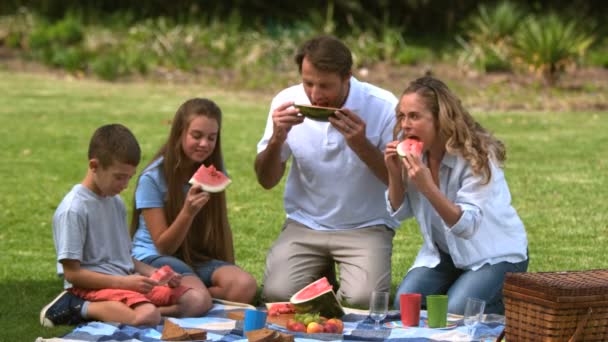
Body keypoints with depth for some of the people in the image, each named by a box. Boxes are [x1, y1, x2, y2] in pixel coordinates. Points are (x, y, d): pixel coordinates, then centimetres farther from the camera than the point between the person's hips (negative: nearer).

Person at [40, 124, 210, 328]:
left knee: (198, 300, -6)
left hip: (126, 282, 9)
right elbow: (72, 273, -13)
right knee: (147, 316, -37)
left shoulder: (116, 203, 15)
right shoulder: (73, 210, -11)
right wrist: (123, 282, -18)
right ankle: (80, 308, -15)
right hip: (94, 287, -9)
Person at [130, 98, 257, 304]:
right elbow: (163, 246, -11)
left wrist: (229, 271, -1)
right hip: (154, 257, -6)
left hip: (199, 258, 6)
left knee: (245, 286, -27)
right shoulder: (153, 179, -10)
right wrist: (188, 212, -28)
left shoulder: (214, 172, 6)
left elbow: (221, 227, 11)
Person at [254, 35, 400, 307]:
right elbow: (267, 180, 2)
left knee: (363, 300, -26)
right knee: (277, 295, -18)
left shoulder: (383, 106, -13)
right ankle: (320, 276, 16)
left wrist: (362, 145, -26)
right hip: (304, 225, 3)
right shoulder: (287, 102, -5)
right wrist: (277, 138, -18)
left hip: (366, 226, -2)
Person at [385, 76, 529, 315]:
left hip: (495, 254, -6)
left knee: (455, 311, -26)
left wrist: (427, 187, -42)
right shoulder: (412, 152, -6)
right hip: (444, 252, 6)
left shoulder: (476, 156, -25)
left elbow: (467, 226, -30)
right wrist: (394, 174, -18)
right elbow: (400, 212, 1)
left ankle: (509, 302, 6)